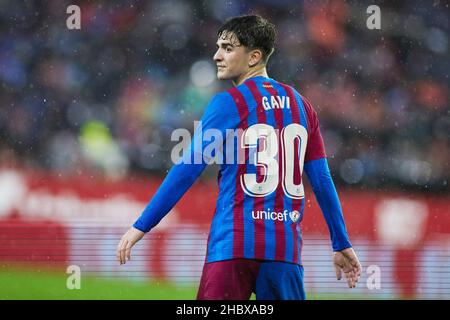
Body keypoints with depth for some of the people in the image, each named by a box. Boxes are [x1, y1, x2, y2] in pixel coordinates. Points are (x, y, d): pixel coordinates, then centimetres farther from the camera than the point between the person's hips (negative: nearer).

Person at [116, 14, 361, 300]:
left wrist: (141, 227, -2)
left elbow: (187, 171, -6)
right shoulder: (301, 105, 13)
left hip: (234, 246, -5)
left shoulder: (229, 103, -3)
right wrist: (342, 245, 21)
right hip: (285, 249, 5)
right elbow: (323, 181, 14)